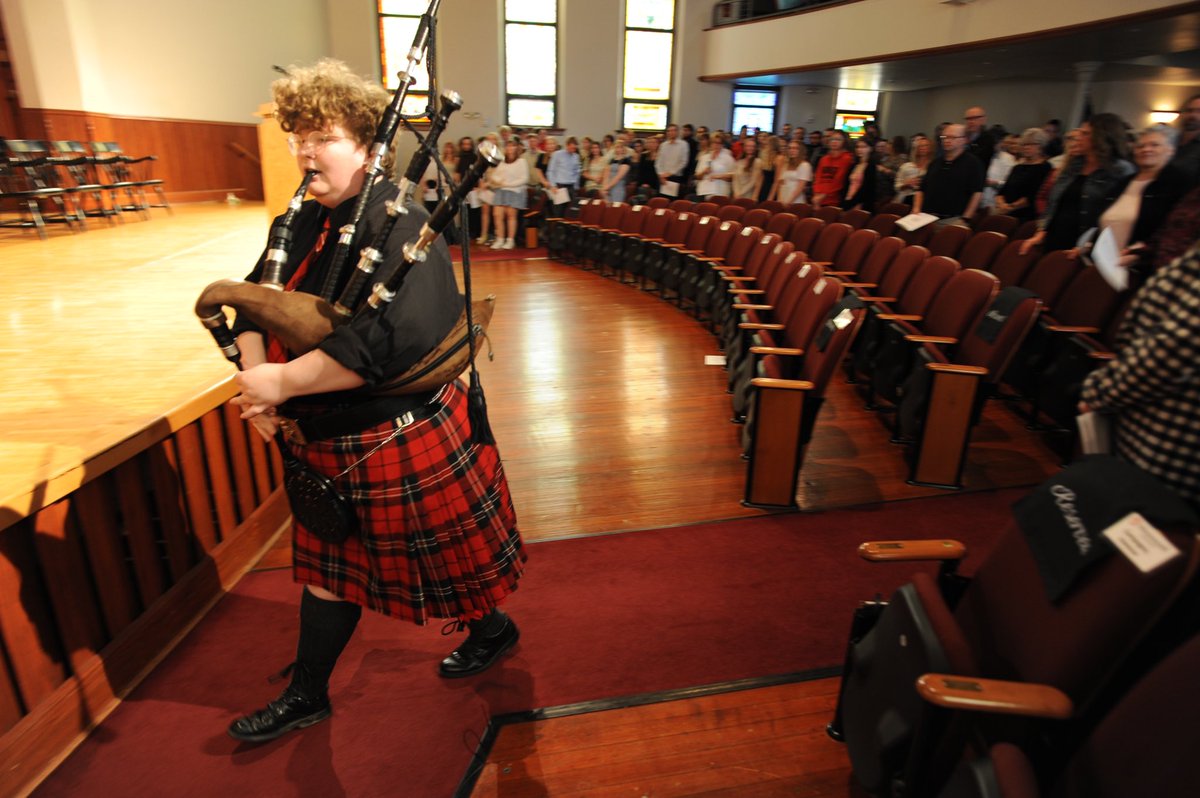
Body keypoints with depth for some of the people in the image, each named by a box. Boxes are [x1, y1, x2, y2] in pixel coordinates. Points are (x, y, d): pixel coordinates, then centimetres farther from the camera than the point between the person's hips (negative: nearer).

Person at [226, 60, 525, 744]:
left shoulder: (395, 225, -21)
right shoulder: (306, 220, 6)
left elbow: (384, 340, -33)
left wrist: (283, 382, -25)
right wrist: (255, 375, -6)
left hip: (403, 440, -8)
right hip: (331, 442, 8)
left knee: (444, 554, 13)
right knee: (331, 567, 21)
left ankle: (494, 629, 44)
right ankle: (308, 696, 41)